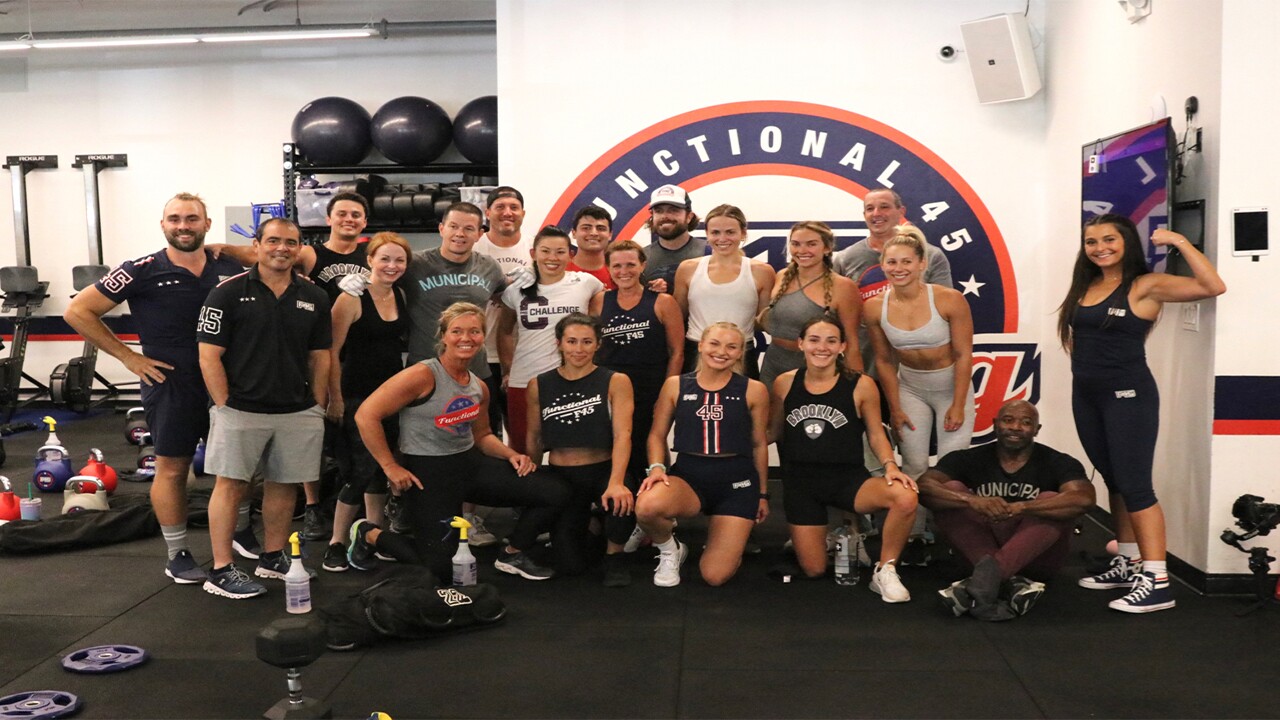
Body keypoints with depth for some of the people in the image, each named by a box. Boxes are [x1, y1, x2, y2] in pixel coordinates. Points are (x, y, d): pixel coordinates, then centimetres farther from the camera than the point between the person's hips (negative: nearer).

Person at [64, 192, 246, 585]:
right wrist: (127, 356, -7)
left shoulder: (229, 268, 0)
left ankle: (243, 532, 32)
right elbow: (78, 311, -5)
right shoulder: (143, 272, -9)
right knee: (172, 468, 6)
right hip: (169, 383, -3)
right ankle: (177, 555, 19)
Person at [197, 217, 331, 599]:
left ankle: (273, 558, 26)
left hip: (298, 412, 4)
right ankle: (221, 571, 6)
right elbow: (209, 355, -5)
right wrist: (225, 406, -9)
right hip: (241, 410, -4)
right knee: (231, 483, -1)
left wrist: (318, 408, 6)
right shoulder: (228, 292, -4)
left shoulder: (314, 297, 8)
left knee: (284, 483, 11)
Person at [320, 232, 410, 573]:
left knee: (382, 466, 13)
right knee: (361, 469, -8)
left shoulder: (401, 296, 7)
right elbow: (332, 351, -12)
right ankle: (337, 543, 6)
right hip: (358, 394, -6)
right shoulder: (352, 298, -11)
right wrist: (335, 399, -13)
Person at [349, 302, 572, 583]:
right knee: (442, 571, -3)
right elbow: (366, 415, -20)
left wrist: (511, 455, 3)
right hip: (427, 471, -7)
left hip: (470, 463, 7)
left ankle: (513, 555, 20)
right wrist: (390, 467, -16)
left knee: (556, 492, -4)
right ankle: (370, 535, 22)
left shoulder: (479, 388, 5)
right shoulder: (423, 375, -17)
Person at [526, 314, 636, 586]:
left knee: (622, 500, -38)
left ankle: (614, 556, -4)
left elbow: (622, 434, -16)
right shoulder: (539, 386, 3)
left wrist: (616, 482, -30)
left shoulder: (615, 382, -6)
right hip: (559, 475, 2)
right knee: (570, 564, -3)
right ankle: (587, 525, 34)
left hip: (603, 470, -2)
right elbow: (534, 438, 11)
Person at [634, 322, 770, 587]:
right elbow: (657, 434, 9)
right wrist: (657, 468, -10)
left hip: (737, 481, 0)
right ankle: (670, 551, 2)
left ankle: (733, 536, 29)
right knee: (646, 507, -36)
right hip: (688, 474, 1)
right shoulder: (675, 385, 2)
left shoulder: (753, 390, 1)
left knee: (715, 576, -11)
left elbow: (759, 444, 9)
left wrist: (763, 494, 14)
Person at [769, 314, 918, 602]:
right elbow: (774, 432, 11)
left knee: (905, 497, -32)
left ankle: (885, 571, -8)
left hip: (848, 478, -1)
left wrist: (890, 466, -16)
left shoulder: (861, 385, -8)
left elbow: (875, 433, 1)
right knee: (814, 570, 4)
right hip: (800, 481, 2)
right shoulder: (784, 383, -1)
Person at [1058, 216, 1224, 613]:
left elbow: (1213, 286, -21)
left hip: (1128, 396, -7)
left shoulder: (1146, 286, -10)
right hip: (1085, 396, 7)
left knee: (1135, 485, -7)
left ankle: (1157, 581, -3)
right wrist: (1083, 360, 3)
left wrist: (1178, 241, -20)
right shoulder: (1084, 286, 9)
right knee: (1113, 481, 14)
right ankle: (1128, 563, 25)